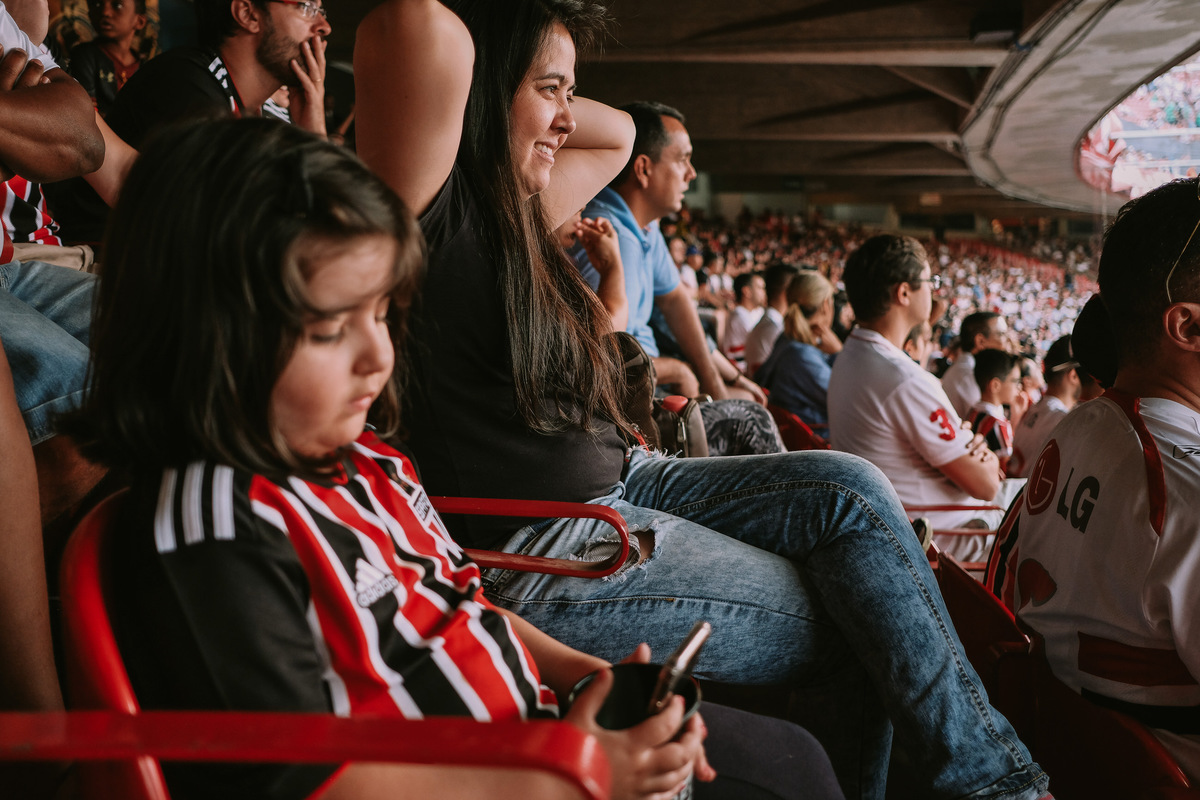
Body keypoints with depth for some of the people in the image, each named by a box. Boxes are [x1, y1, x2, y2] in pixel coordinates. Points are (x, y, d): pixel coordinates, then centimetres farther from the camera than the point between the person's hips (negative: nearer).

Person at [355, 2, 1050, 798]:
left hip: (615, 486, 10)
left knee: (849, 488, -2)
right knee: (846, 624, -5)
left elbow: (617, 133, 26)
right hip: (537, 555, -10)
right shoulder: (435, 213, -17)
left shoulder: (513, 211, 12)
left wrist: (528, 94, 12)